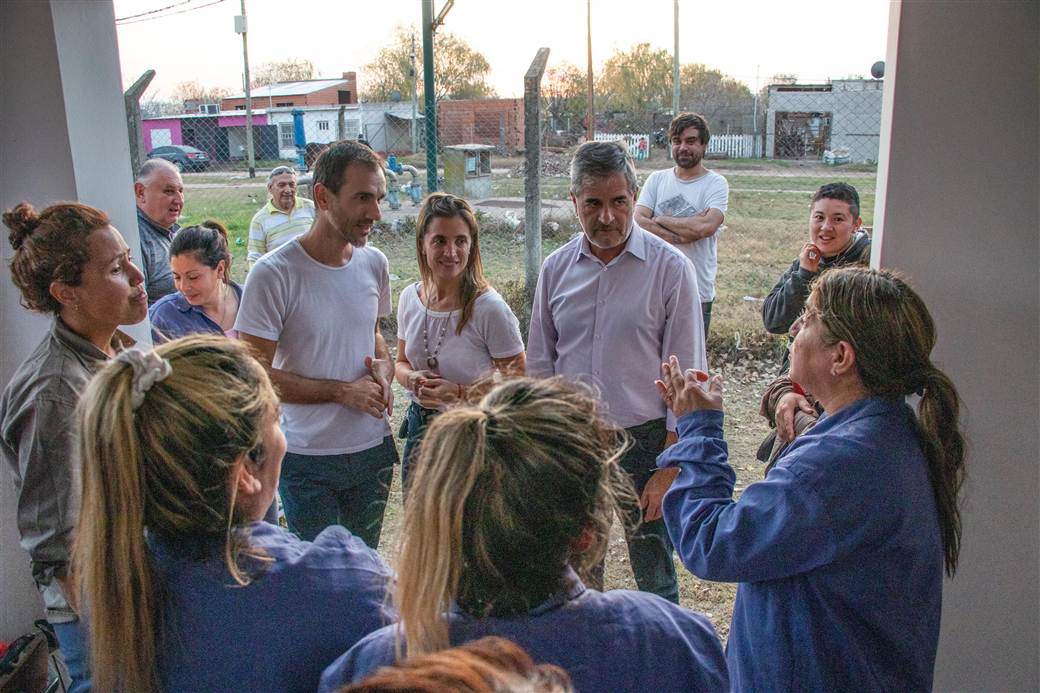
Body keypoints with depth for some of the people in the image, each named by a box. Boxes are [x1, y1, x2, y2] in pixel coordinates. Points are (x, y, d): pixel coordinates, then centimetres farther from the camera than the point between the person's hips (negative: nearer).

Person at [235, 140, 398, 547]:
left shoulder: (374, 263, 1)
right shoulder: (273, 274, -18)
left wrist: (384, 366, -5)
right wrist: (343, 391, -19)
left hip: (373, 449, 5)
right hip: (307, 458, -5)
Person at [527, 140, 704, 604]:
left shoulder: (670, 269, -9)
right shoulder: (557, 267, 2)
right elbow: (539, 366, 9)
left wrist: (666, 473, -10)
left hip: (643, 442, -3)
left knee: (655, 583, 10)